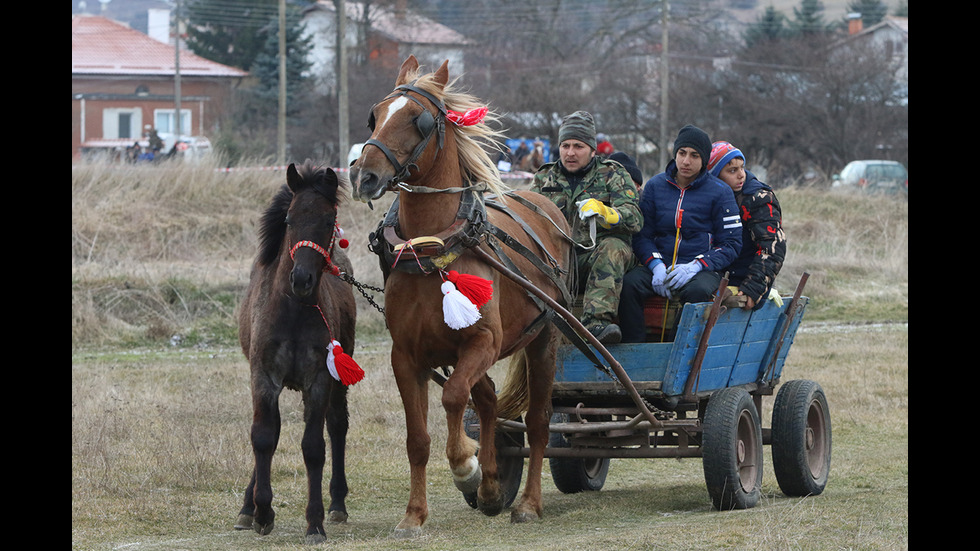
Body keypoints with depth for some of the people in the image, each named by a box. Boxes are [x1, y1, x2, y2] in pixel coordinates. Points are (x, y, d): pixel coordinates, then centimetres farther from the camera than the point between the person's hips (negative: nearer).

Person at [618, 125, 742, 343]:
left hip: (702, 268, -3)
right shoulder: (655, 186, 12)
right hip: (660, 265, 3)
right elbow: (641, 234, 11)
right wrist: (656, 265, -10)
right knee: (628, 284, -29)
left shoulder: (719, 193, 4)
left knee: (697, 291, -38)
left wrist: (696, 266, -14)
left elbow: (731, 244, 2)